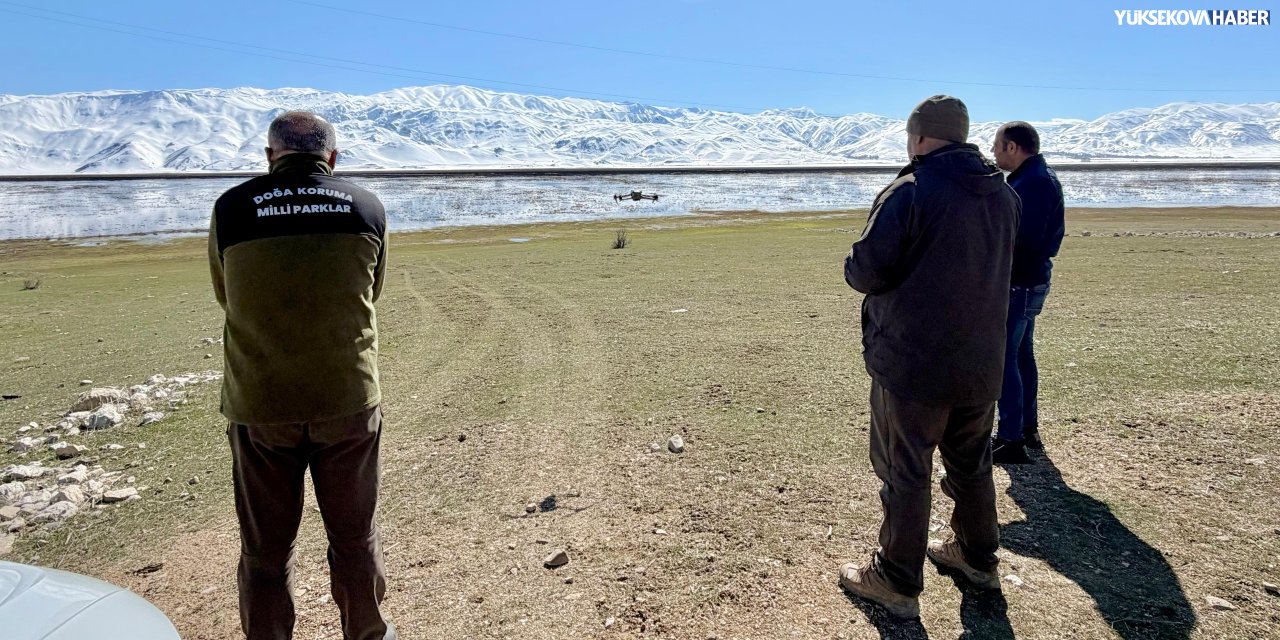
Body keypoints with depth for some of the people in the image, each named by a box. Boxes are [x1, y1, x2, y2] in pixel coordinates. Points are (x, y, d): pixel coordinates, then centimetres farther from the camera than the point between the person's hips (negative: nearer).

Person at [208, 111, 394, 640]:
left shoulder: (232, 209, -5)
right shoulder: (367, 208, -2)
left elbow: (226, 297, 9)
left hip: (259, 403, 0)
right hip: (348, 398, 1)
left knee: (265, 548, 16)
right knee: (354, 537, 17)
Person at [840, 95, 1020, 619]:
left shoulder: (909, 192, -16)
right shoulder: (1004, 195, 7)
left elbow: (865, 271, -19)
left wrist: (854, 267, 3)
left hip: (912, 363, -7)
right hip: (981, 362, 7)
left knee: (904, 472, 5)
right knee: (971, 463, 22)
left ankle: (897, 582, 17)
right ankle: (977, 556, 39)